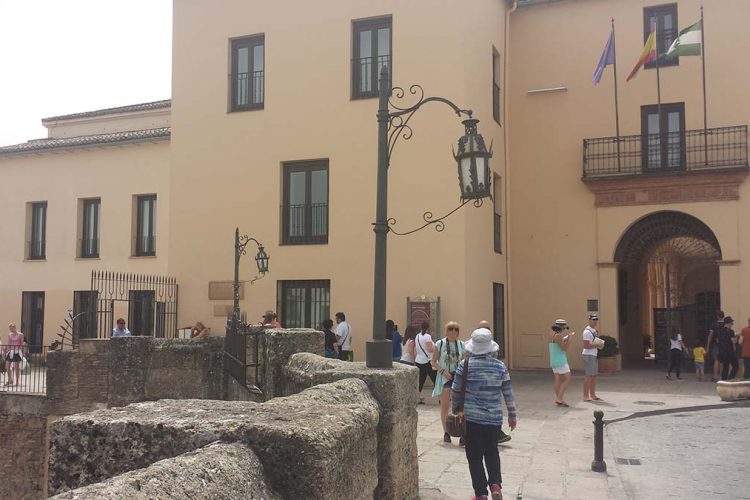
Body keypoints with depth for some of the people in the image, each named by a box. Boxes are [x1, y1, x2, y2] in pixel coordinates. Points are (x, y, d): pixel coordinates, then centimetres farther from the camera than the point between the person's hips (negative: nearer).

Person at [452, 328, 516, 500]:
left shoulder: (465, 365, -7)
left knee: (475, 455, 8)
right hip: (494, 417, 2)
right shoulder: (500, 366, -1)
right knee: (491, 451, 21)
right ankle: (495, 484, 5)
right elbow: (508, 392, 5)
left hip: (471, 416, -2)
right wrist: (512, 415, 16)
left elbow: (456, 391, -2)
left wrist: (455, 410, 13)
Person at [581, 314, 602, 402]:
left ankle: (593, 395, 18)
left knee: (594, 375, 11)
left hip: (594, 355, 10)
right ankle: (585, 396, -5)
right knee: (589, 375, -9)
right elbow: (585, 345, -21)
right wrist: (596, 345, -18)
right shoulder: (587, 331, -14)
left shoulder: (595, 331, 16)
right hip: (589, 355, -10)